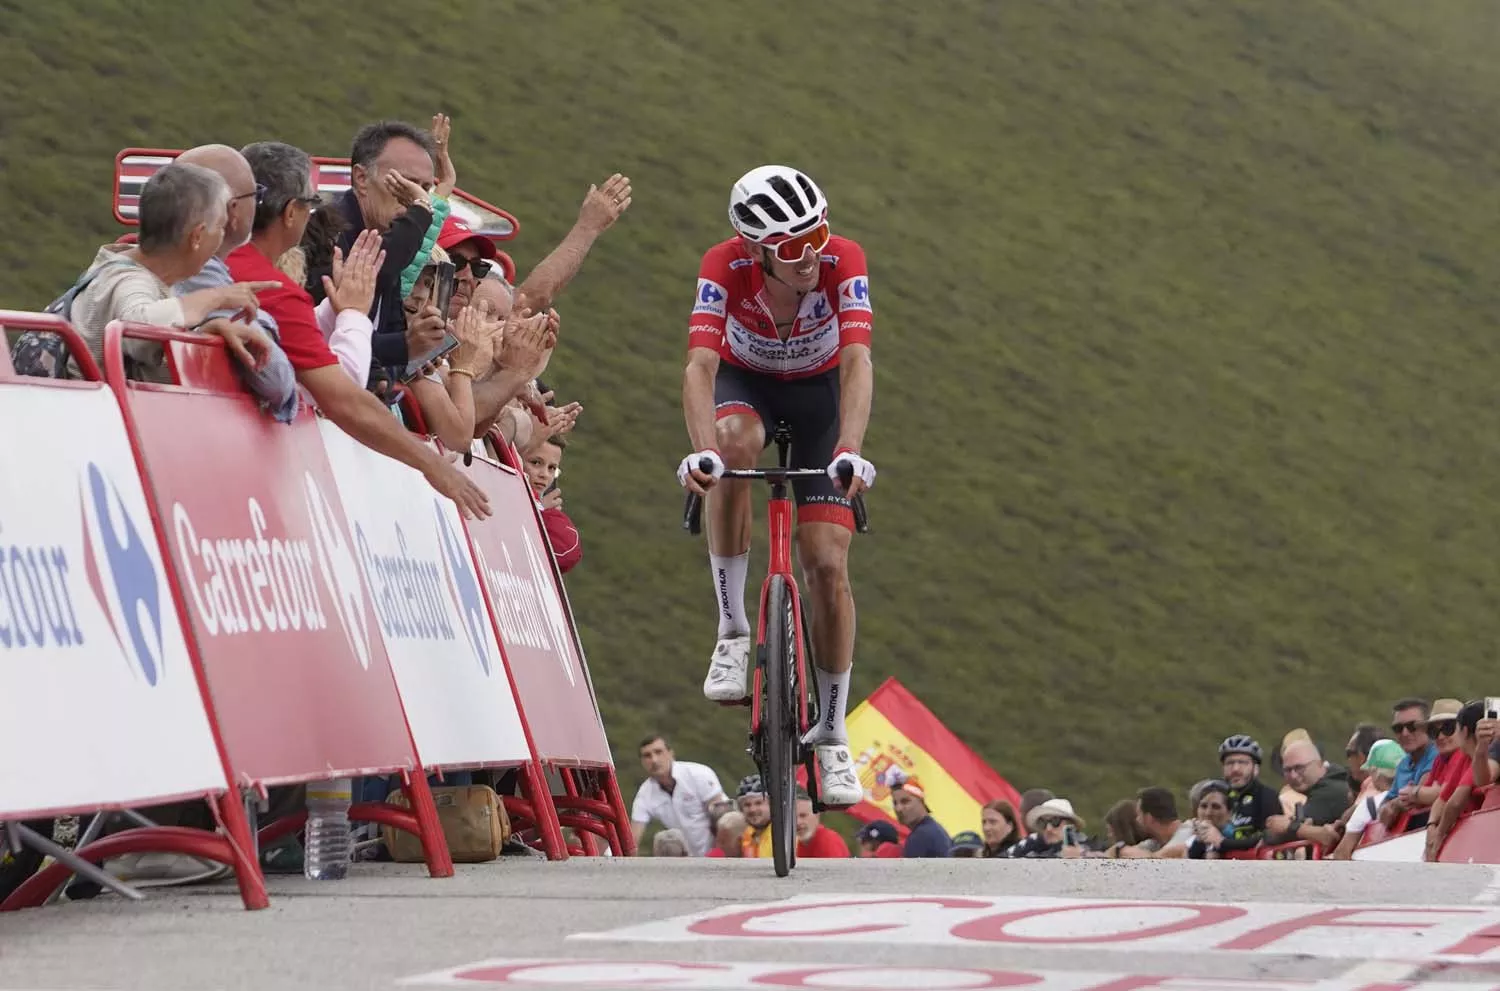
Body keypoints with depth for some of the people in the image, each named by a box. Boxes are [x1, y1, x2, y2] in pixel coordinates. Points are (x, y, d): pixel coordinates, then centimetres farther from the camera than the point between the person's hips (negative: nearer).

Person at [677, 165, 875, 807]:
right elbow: (699, 366, -41)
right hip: (745, 381, 0)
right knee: (734, 444, -38)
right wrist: (701, 450, -58)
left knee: (828, 566, -9)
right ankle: (733, 629, -25)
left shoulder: (844, 262, -31)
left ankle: (831, 737, 6)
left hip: (820, 390, 0)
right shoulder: (726, 266, -31)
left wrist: (849, 451, -56)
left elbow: (857, 362, -40)